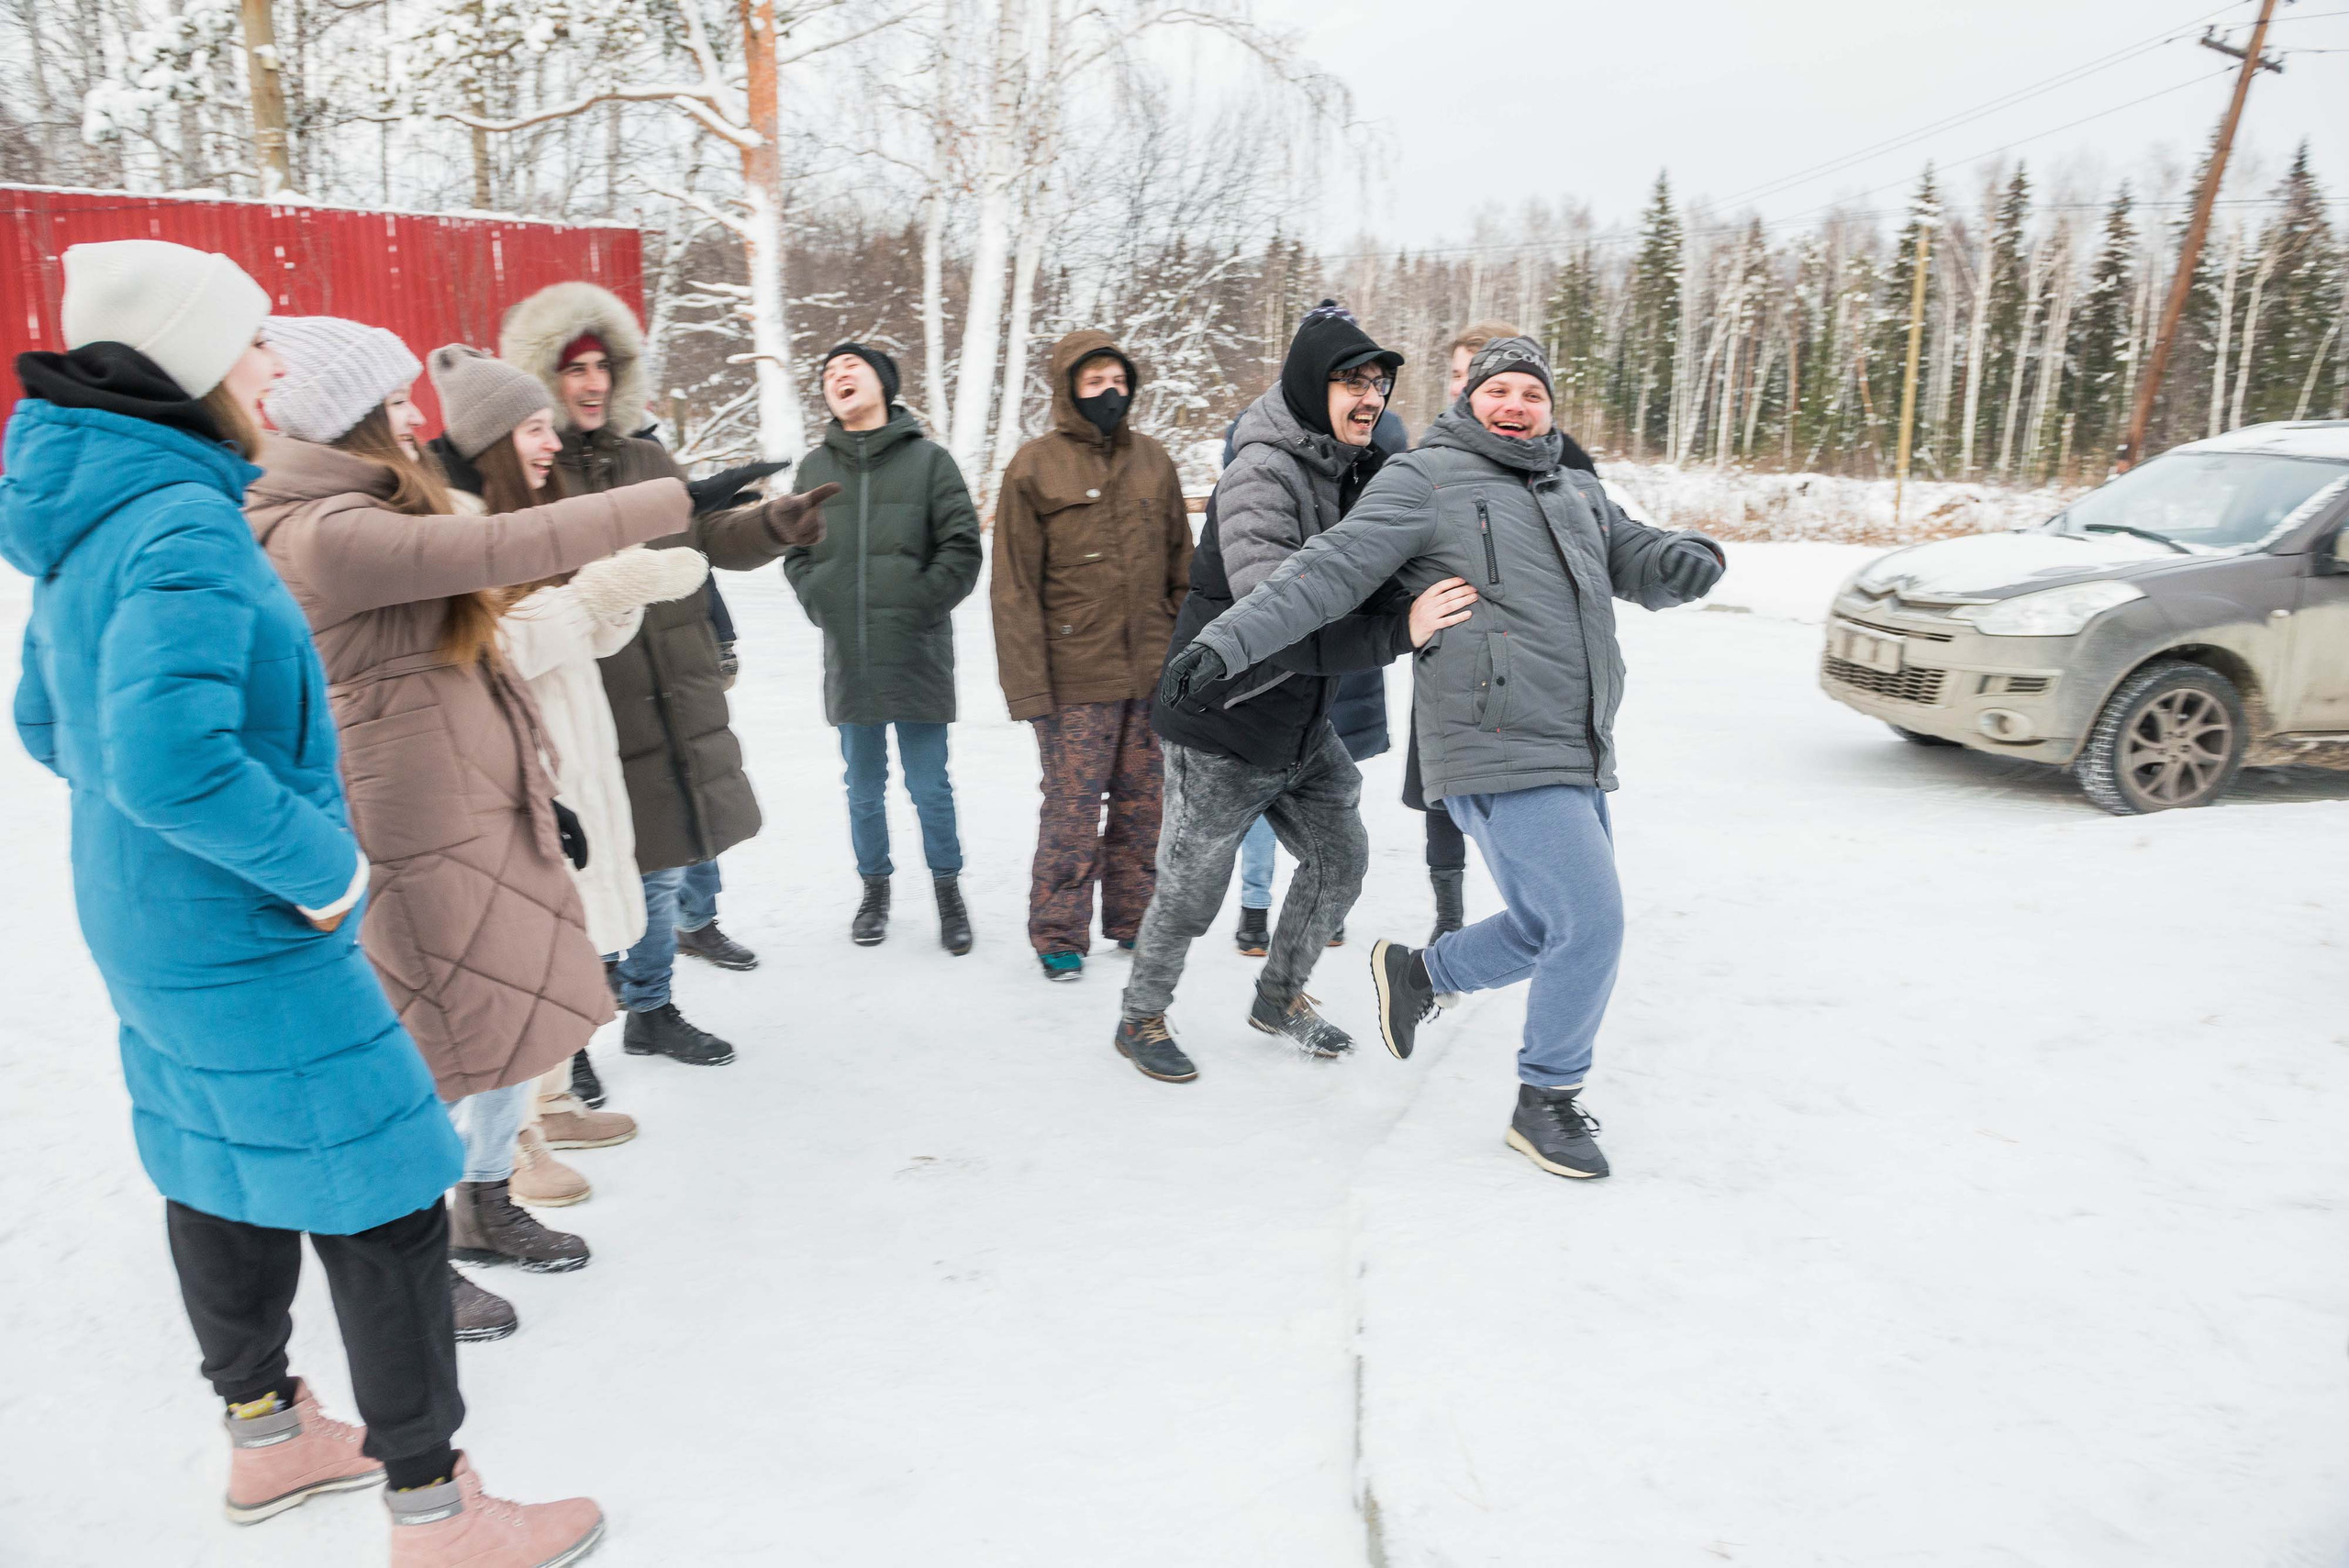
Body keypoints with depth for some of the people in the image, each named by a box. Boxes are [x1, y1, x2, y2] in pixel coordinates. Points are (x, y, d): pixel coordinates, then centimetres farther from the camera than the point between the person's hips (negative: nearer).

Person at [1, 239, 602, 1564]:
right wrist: (329, 870, -21)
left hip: (150, 929, 10)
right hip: (250, 946, -10)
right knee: (385, 1206, 0)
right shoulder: (183, 524, -23)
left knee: (226, 1181, 21)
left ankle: (264, 1431, 40)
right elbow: (171, 759, -33)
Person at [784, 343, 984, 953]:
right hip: (848, 660, 3)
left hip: (917, 656, -3)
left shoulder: (928, 459, 1)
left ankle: (947, 889, 20)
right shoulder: (814, 467, 9)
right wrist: (824, 605, -2)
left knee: (930, 788, 3)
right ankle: (875, 889, 28)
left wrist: (919, 604, -11)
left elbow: (962, 547, -3)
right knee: (864, 788, 12)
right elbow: (796, 554, 13)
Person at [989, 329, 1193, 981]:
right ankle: (1060, 936, 14)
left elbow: (1181, 567, 13)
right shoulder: (1035, 467, -4)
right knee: (1072, 807, 0)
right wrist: (1027, 684, -12)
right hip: (1075, 680, -4)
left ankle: (1134, 919, 26)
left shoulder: (1153, 461, 9)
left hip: (1153, 674, 4)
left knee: (1143, 803, 12)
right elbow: (1014, 585, -7)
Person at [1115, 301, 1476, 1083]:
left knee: (1339, 856, 15)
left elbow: (1373, 589, 11)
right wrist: (1400, 630, -42)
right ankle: (1141, 1019, 29)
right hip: (1224, 731, -8)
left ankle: (1280, 998, 37)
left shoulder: (1357, 470, 3)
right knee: (1192, 888, 5)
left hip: (1304, 726, 8)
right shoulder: (1260, 477, -24)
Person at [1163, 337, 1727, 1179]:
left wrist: (1688, 558, -6)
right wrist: (1229, 639, -21)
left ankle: (1415, 973, 37)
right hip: (1501, 752, -8)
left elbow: (1636, 559, 19)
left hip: (1577, 756, 8)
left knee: (1554, 930, 15)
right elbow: (1332, 569, -11)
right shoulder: (1425, 479, -3)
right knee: (1589, 924, -10)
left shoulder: (1576, 492, 19)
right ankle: (1546, 1104, 10)